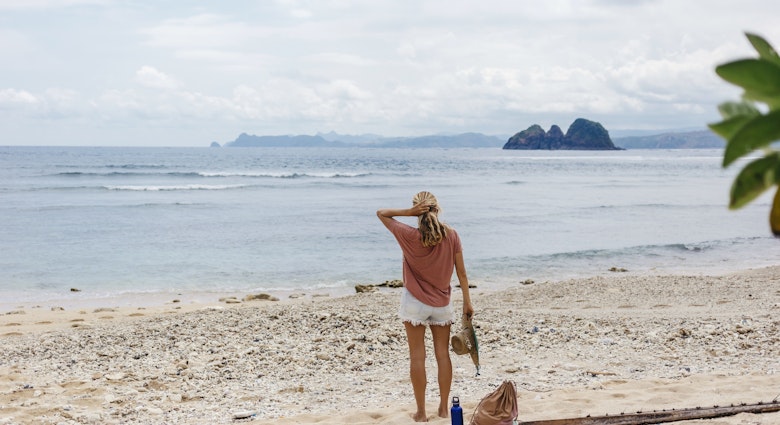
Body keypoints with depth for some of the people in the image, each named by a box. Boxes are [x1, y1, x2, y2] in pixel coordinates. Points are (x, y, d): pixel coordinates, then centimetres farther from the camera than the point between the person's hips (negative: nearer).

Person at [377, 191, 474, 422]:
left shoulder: (410, 236, -14)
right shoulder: (451, 235, -7)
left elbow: (381, 213, -3)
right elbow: (461, 273, -3)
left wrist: (408, 212, -17)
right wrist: (467, 302, 6)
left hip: (415, 303, -2)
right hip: (442, 304, 3)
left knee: (417, 357, 4)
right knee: (443, 354, 11)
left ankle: (421, 411, 7)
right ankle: (444, 408, 17)